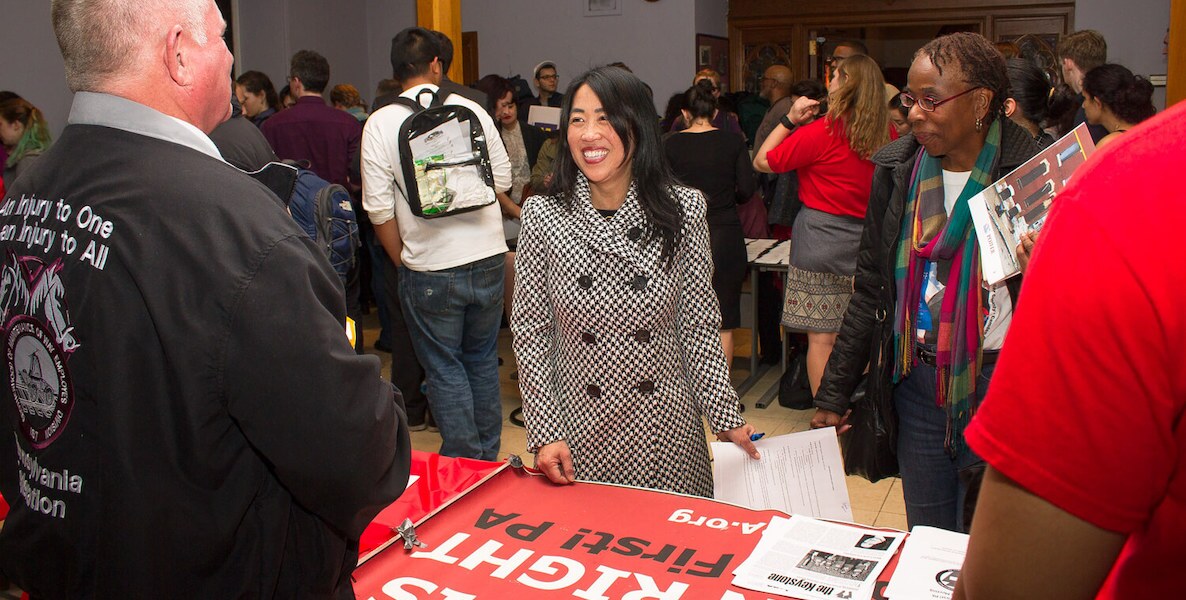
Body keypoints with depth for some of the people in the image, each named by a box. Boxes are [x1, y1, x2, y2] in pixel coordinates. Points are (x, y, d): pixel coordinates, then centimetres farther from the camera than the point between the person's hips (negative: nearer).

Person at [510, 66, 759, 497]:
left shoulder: (683, 210, -6)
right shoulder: (542, 216, -7)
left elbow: (700, 326, -1)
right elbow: (530, 333, -3)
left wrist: (727, 417, -1)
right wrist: (544, 433, -7)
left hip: (666, 429, 1)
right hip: (580, 429, 0)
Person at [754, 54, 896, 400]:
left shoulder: (822, 131, -11)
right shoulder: (887, 135, 3)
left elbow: (763, 162, -5)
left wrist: (790, 119, 1)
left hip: (821, 237, -5)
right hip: (868, 240, 5)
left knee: (821, 336, 0)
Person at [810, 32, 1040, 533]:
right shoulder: (897, 169, 3)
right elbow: (871, 290, 8)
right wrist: (833, 395, 8)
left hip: (996, 384, -3)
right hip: (917, 383, 4)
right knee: (925, 542, 14)